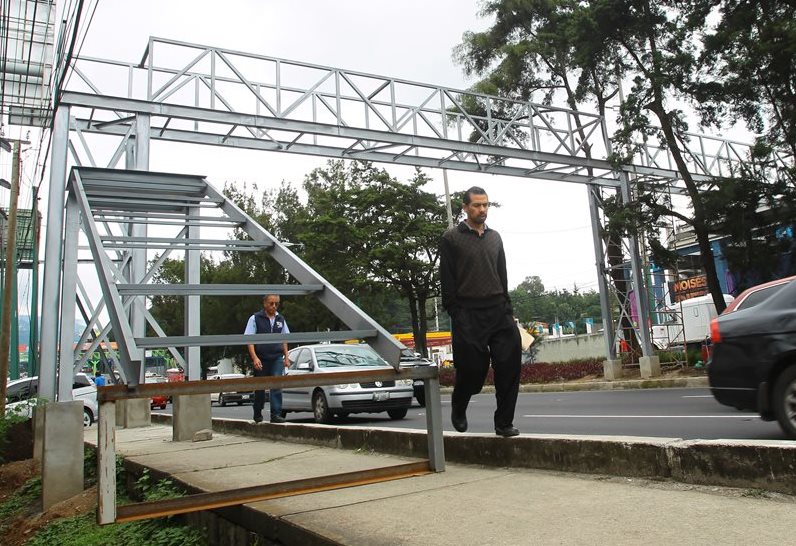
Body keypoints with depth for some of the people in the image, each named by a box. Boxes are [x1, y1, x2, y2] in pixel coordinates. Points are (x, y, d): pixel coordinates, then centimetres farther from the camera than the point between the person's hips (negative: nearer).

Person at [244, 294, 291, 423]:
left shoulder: (280, 319, 11)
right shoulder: (255, 318, -1)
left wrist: (286, 357, 12)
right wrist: (254, 358, -15)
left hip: (277, 358, 2)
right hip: (261, 359, -2)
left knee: (277, 385, -10)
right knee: (260, 388, 8)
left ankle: (276, 414, -9)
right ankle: (257, 415, 23)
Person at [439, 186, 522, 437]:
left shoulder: (495, 237, 17)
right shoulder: (451, 238, 1)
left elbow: (503, 276, 18)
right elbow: (447, 280, -4)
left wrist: (507, 310, 10)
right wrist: (455, 315, -10)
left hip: (498, 311, 5)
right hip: (468, 314, -4)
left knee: (510, 363, -7)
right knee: (472, 369, -3)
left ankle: (504, 422, 4)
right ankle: (458, 409, 28)